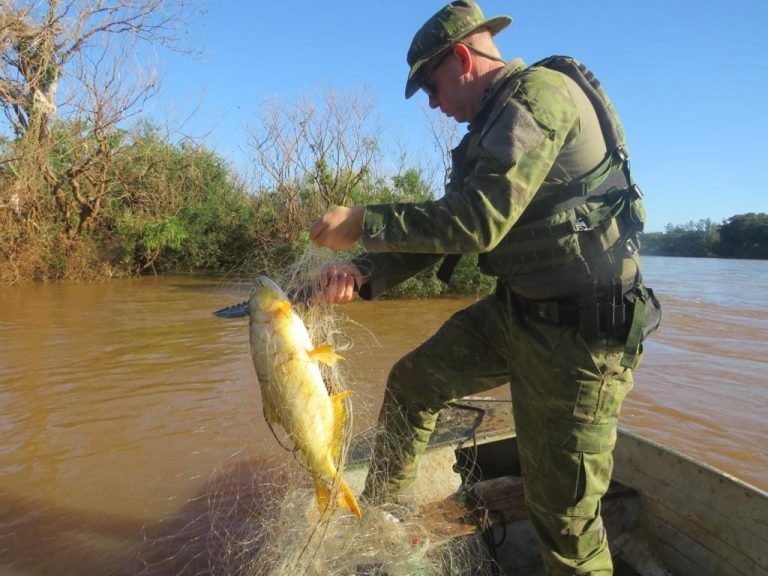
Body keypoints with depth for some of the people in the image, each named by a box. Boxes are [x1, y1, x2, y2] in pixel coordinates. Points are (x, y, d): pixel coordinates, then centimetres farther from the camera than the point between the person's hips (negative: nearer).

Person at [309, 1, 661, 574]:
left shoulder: (541, 92, -15)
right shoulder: (495, 124, 14)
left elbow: (476, 222, -26)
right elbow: (442, 226, 10)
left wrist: (364, 223, -17)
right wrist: (366, 272, -3)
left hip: (578, 330, -9)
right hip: (514, 310, 9)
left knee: (563, 507, 1)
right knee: (412, 382, 14)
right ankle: (376, 512, 34)